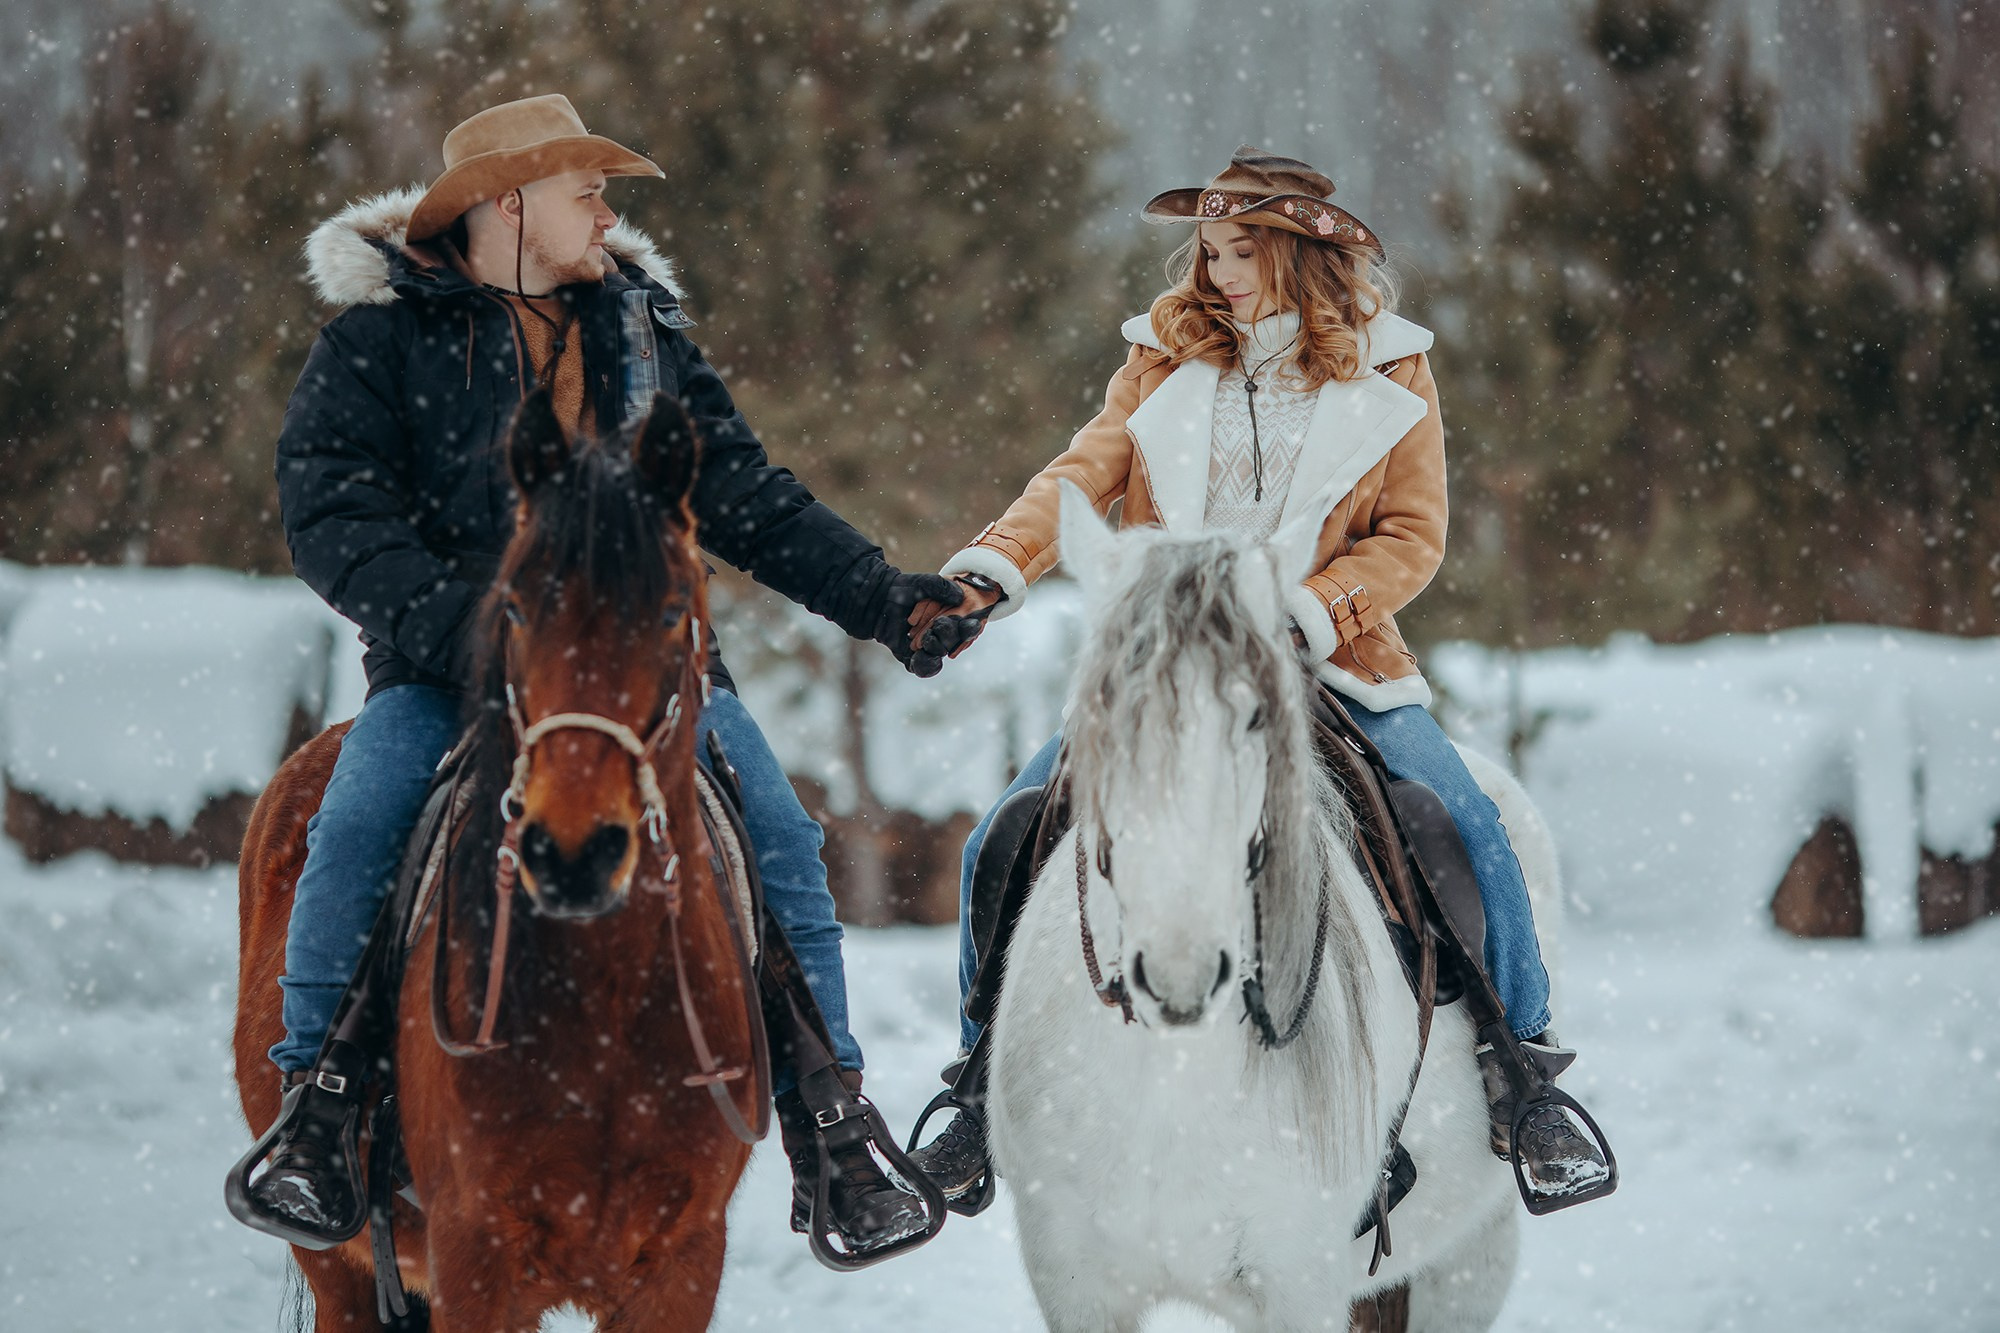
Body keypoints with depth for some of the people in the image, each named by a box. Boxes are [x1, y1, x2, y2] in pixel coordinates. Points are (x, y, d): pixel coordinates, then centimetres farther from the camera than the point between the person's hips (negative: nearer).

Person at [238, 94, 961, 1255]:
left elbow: (748, 497, 16)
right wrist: (446, 622, -26)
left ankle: (830, 1125, -6)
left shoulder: (642, 329, 16)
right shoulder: (386, 333, 2)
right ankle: (317, 1112, -16)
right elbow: (330, 505, -9)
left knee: (781, 837, -15)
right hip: (451, 663, -3)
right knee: (358, 827, -28)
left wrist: (882, 597, 4)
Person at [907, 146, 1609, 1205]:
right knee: (997, 846, -12)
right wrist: (988, 570, -21)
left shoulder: (1388, 373, 2)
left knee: (1470, 827, -23)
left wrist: (1307, 613, -20)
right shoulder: (1167, 359, 6)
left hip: (1329, 663, -2)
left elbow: (1412, 537, -3)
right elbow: (1082, 475, -3)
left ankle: (1521, 1069, -6)